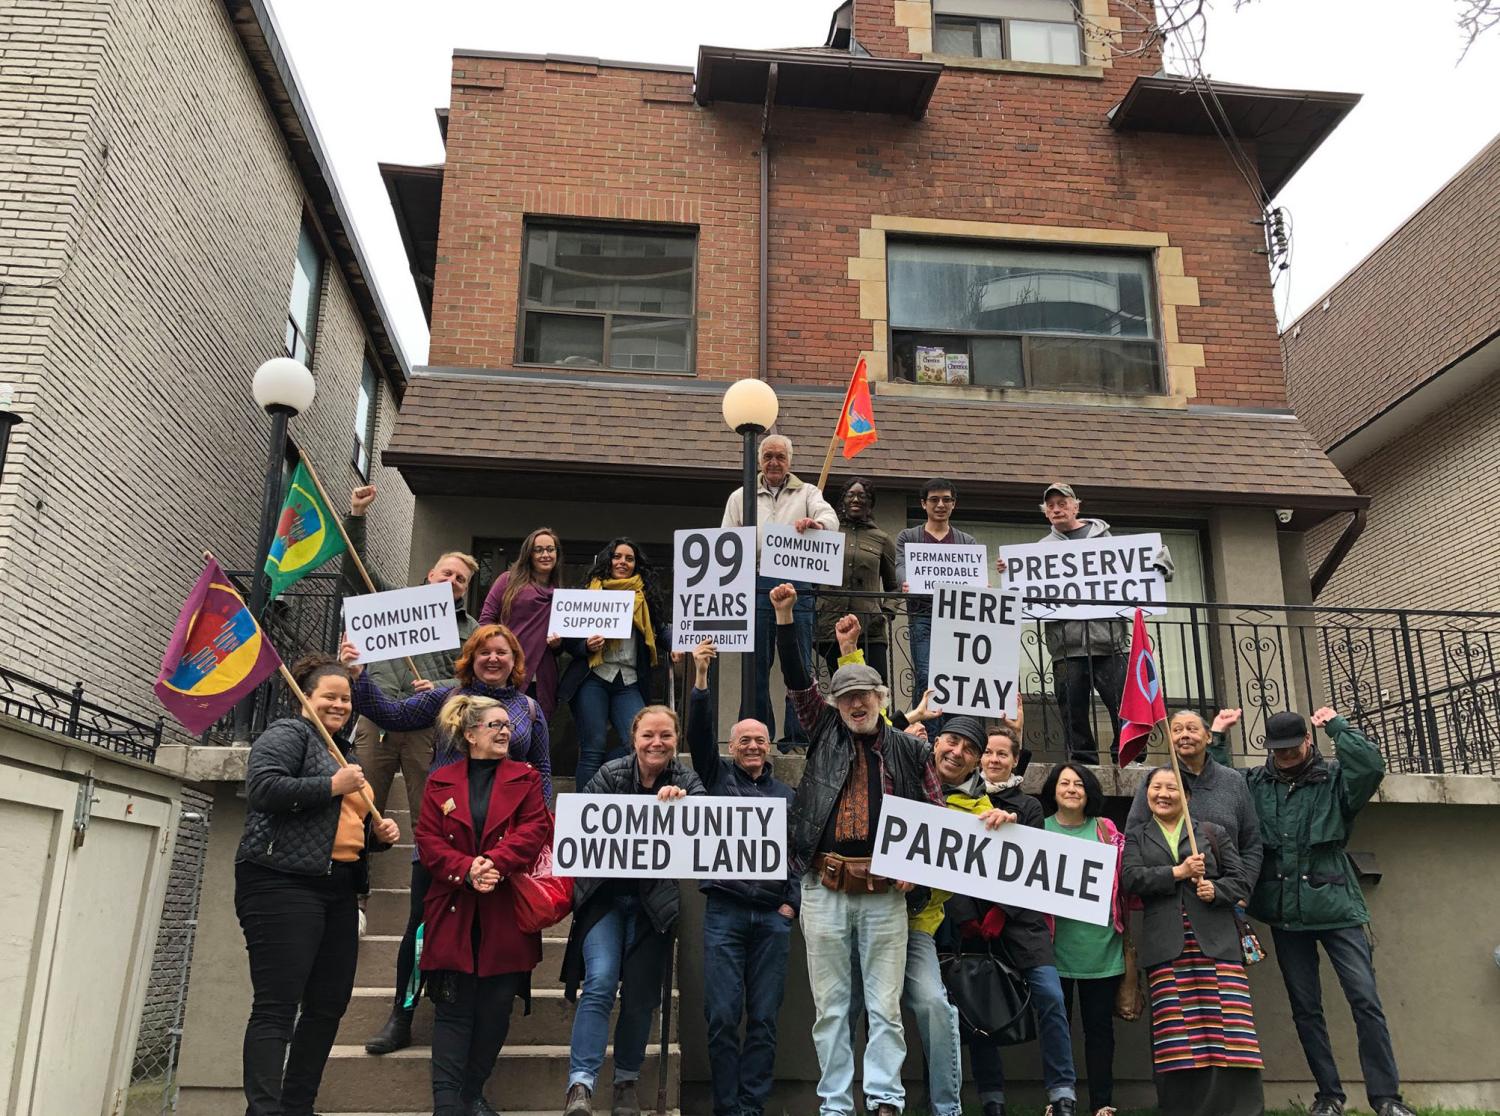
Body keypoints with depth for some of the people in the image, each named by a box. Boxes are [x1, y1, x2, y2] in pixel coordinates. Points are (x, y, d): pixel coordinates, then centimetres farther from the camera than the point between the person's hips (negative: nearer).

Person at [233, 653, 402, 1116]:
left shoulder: (344, 754, 23)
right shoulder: (288, 733, -1)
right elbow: (262, 788, -19)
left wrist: (378, 832, 11)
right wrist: (332, 786, -15)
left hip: (339, 890, 9)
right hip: (284, 883, -9)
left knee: (329, 1004, 10)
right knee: (276, 1006, -9)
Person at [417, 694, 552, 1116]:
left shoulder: (525, 778, 8)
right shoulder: (441, 782, 7)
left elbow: (534, 830, -5)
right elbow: (428, 840, -1)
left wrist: (494, 862, -21)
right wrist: (467, 871, -16)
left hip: (505, 915, 1)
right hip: (454, 914, -1)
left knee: (496, 1010, 7)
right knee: (453, 1010, -1)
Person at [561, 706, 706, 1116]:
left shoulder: (686, 781, -2)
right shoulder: (611, 775, -4)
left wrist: (683, 803, -38)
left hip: (654, 903, 1)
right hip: (605, 895, -1)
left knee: (640, 994, 7)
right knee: (600, 984, -14)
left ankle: (627, 1080, 26)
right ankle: (581, 1083, -9)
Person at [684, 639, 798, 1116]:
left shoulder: (786, 794, 13)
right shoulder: (718, 776, 8)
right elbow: (699, 732, -6)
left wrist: (792, 902, 1)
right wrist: (700, 677, -18)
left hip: (774, 916, 2)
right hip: (725, 910, -2)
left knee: (764, 1018, 4)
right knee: (722, 1016, -2)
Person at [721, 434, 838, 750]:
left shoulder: (807, 493, 15)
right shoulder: (740, 497, 19)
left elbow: (831, 517, -3)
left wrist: (815, 523, -27)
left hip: (797, 583, -1)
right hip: (755, 583, 1)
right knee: (755, 663, 1)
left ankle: (797, 736, 0)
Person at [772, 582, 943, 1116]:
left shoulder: (909, 749, 7)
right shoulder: (825, 734, 8)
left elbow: (937, 812, 8)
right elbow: (796, 681, 1)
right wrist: (785, 616, -6)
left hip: (884, 891, -1)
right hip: (824, 887, 1)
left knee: (885, 1005, 2)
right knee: (830, 1006, 7)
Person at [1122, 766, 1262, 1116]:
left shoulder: (1213, 833, 16)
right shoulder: (1136, 836, 15)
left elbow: (1239, 879, 11)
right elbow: (1130, 878, -1)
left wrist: (1216, 889, -9)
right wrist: (1177, 872, -9)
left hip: (1215, 939, 0)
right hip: (1165, 943, 0)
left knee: (1227, 1023, -8)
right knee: (1174, 1028, -4)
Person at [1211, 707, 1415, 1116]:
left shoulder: (1335, 777, -2)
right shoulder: (1253, 783, 6)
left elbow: (1372, 765, -20)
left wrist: (1337, 726, -12)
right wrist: (1217, 736, -1)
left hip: (1336, 908, -2)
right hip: (1286, 914, 3)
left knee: (1365, 1000, -4)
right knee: (1305, 1008, 9)